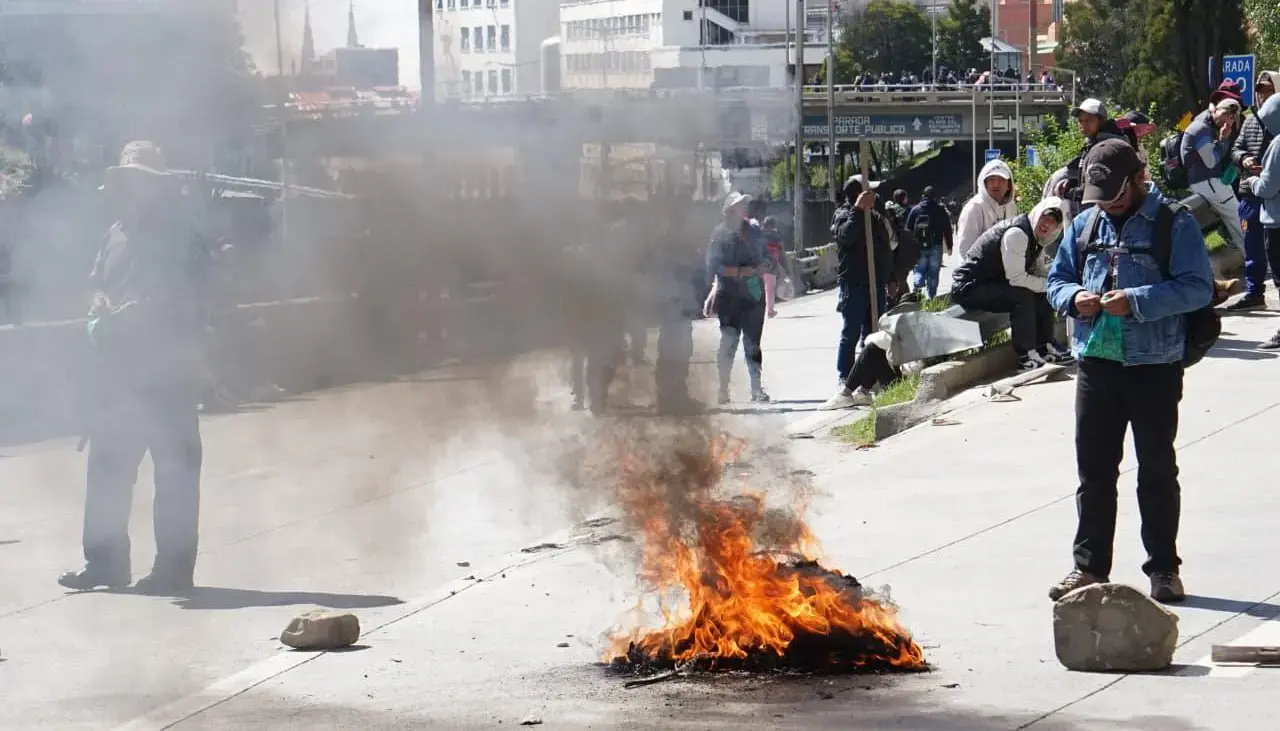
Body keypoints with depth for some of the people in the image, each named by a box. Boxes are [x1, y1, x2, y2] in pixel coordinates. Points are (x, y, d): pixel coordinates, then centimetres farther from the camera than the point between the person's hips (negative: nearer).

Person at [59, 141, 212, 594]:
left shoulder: (179, 235, -6)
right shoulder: (118, 233, 16)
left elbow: (178, 299, -14)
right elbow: (99, 286, 18)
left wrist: (126, 314, -21)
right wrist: (102, 311, -4)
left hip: (168, 370, -7)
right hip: (119, 368, 7)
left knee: (174, 467, -1)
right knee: (107, 464, 8)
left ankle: (174, 568, 2)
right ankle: (104, 561, 15)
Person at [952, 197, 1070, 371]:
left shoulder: (1037, 236, 8)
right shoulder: (1017, 234, -24)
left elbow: (1039, 271, 16)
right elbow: (1016, 278, -28)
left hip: (994, 284, 11)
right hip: (969, 287, -11)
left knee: (1043, 294, 8)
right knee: (1023, 296, -27)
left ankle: (1044, 347, 14)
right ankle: (1026, 356, -21)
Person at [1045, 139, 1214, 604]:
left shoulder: (1175, 224, -6)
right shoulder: (1085, 225, 11)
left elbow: (1198, 287, -13)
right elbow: (1056, 280, 18)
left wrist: (1137, 301, -23)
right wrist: (1073, 298, -6)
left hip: (1154, 366, -5)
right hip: (1096, 362, 5)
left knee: (1158, 470, 5)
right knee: (1093, 470, 7)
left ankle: (1163, 568, 13)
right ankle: (1089, 566, 15)